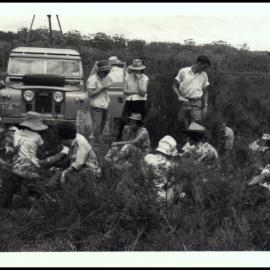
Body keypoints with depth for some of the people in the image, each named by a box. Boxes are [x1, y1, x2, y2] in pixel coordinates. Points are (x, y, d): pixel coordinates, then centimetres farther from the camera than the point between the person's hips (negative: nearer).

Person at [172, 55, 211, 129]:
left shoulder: (204, 75, 10)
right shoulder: (183, 71, 3)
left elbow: (205, 92, 16)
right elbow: (174, 86, 6)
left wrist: (205, 106, 8)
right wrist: (179, 96, -9)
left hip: (196, 104, 1)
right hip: (184, 103, -1)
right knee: (186, 128, 0)